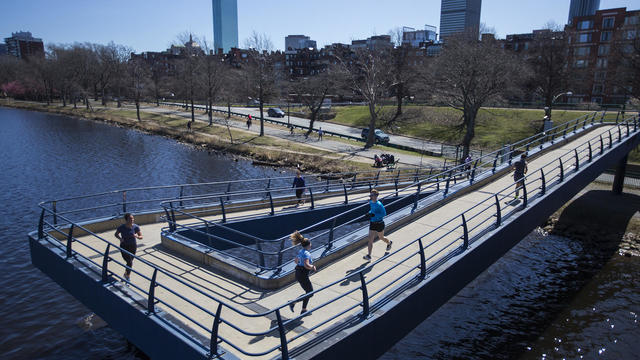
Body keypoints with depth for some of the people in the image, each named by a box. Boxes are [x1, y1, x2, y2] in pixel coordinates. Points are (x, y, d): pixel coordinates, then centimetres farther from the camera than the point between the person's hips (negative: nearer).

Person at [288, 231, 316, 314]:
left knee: (309, 291, 19)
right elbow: (306, 265, -32)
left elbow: (296, 261, 24)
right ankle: (293, 303, 0)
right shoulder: (306, 253, -20)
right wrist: (313, 267, -14)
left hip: (298, 274, 9)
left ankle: (303, 310, 25)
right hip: (303, 275, -9)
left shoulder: (301, 251, 8)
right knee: (310, 294, 2)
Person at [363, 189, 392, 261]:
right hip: (372, 223, 6)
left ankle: (389, 243, 51)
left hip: (379, 224, -6)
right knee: (370, 239, -2)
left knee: (381, 237, 17)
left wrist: (374, 215, -29)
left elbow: (384, 213, -21)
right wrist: (370, 213, 1)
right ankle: (369, 255, 0)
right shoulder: (371, 202, 2)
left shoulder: (379, 204, -22)